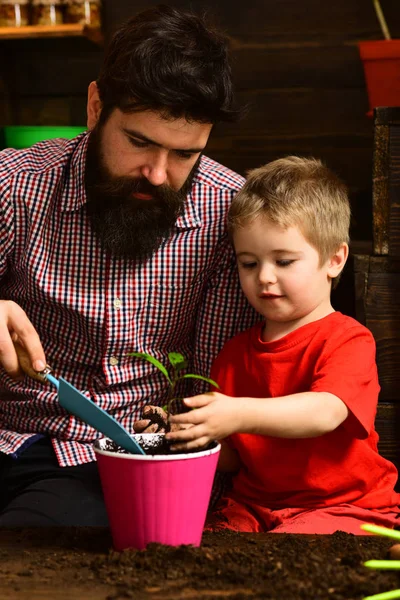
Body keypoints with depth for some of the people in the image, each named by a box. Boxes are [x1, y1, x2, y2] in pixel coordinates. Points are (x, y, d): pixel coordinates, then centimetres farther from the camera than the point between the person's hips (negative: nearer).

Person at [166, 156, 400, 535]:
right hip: (252, 506, 5)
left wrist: (241, 415, -43)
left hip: (341, 505, -5)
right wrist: (194, 435, -7)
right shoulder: (236, 352, 12)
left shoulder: (348, 340, -6)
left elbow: (325, 412, -28)